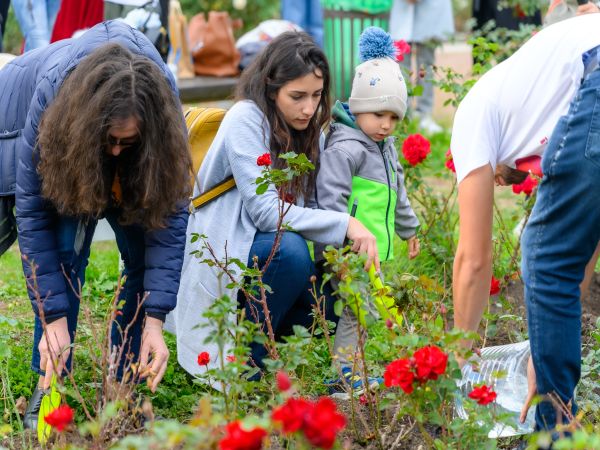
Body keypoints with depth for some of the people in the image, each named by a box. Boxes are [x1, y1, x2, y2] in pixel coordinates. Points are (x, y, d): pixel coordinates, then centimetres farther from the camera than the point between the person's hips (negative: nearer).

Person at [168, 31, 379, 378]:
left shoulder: (308, 129, 6)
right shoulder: (246, 119, -16)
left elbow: (311, 208, 3)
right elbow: (266, 211, -25)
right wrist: (344, 224, -28)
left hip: (263, 258, 7)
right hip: (221, 255, -7)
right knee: (289, 249, -34)